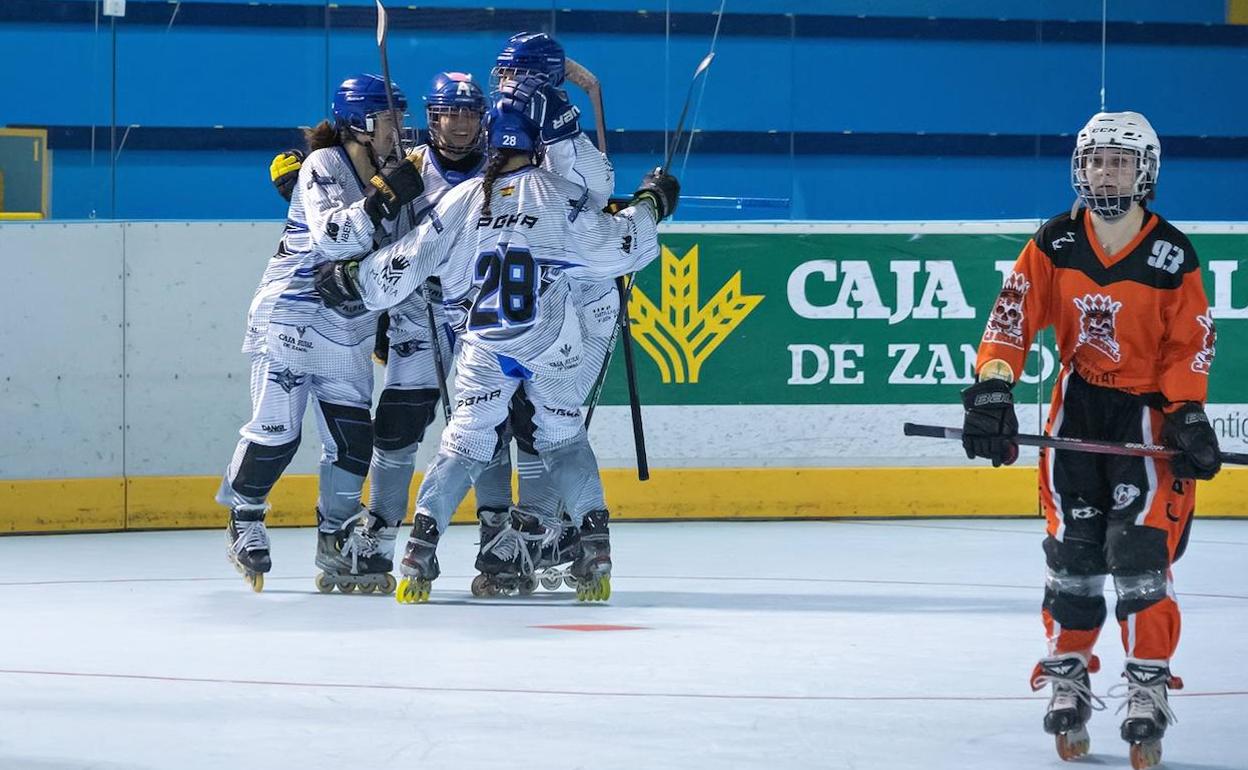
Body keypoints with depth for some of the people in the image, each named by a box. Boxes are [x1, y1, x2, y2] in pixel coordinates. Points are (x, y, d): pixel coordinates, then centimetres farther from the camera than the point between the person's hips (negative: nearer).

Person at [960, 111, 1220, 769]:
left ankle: (1148, 687, -4)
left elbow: (1190, 344, -4)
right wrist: (992, 389, -17)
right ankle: (1067, 677, 12)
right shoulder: (1055, 243, -2)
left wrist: (1189, 417, -13)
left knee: (1140, 549, -11)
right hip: (1077, 405, 2)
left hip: (1148, 409, -2)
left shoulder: (1171, 254, -7)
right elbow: (1013, 314, -6)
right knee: (1072, 548, 1)